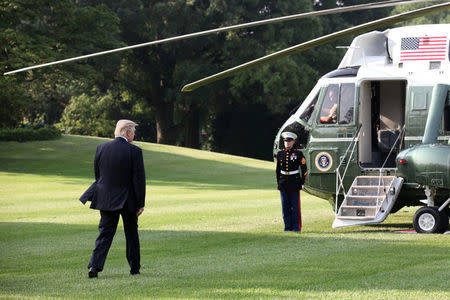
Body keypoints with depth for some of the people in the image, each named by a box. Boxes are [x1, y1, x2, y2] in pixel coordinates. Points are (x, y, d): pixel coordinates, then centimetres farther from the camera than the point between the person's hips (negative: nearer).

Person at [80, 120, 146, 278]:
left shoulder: (101, 148, -1)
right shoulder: (134, 151, -12)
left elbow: (97, 175, 7)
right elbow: (139, 179, -11)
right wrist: (141, 203, -5)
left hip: (106, 199, 2)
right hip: (128, 200, -2)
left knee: (105, 233, 5)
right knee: (131, 234, 14)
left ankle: (95, 266, -12)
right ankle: (134, 268, 24)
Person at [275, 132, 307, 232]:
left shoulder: (298, 153, -3)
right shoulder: (280, 154, 7)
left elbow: (304, 169, 0)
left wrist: (302, 182, -2)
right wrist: (278, 183, 11)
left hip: (294, 183, -3)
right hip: (283, 184, 3)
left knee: (295, 206, -1)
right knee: (285, 206, 5)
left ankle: (296, 227, 4)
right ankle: (287, 226, 12)